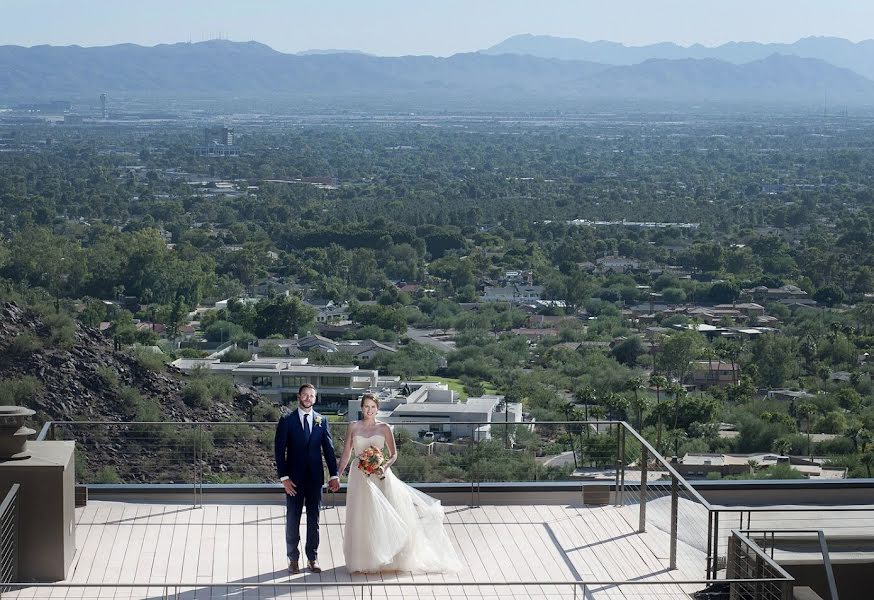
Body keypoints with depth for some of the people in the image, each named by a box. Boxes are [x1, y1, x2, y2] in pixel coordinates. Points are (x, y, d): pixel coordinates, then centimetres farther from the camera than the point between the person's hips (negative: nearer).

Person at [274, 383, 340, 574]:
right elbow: (279, 450, -4)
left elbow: (329, 449, 6)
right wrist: (284, 477, -11)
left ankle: (313, 557, 15)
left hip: (315, 478, 2)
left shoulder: (321, 421, 5)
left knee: (314, 519, 7)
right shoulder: (286, 421, -2)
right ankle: (293, 558, 12)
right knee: (292, 519, 4)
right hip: (294, 478, -2)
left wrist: (334, 475, 0)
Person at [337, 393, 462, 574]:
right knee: (361, 517, 2)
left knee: (383, 516, -4)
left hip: (380, 477, -1)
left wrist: (385, 467, -13)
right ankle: (362, 560, 10)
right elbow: (346, 453, 10)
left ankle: (386, 557, 6)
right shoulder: (353, 427, 5)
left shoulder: (384, 428, 2)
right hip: (359, 476, 1)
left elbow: (394, 454, 6)